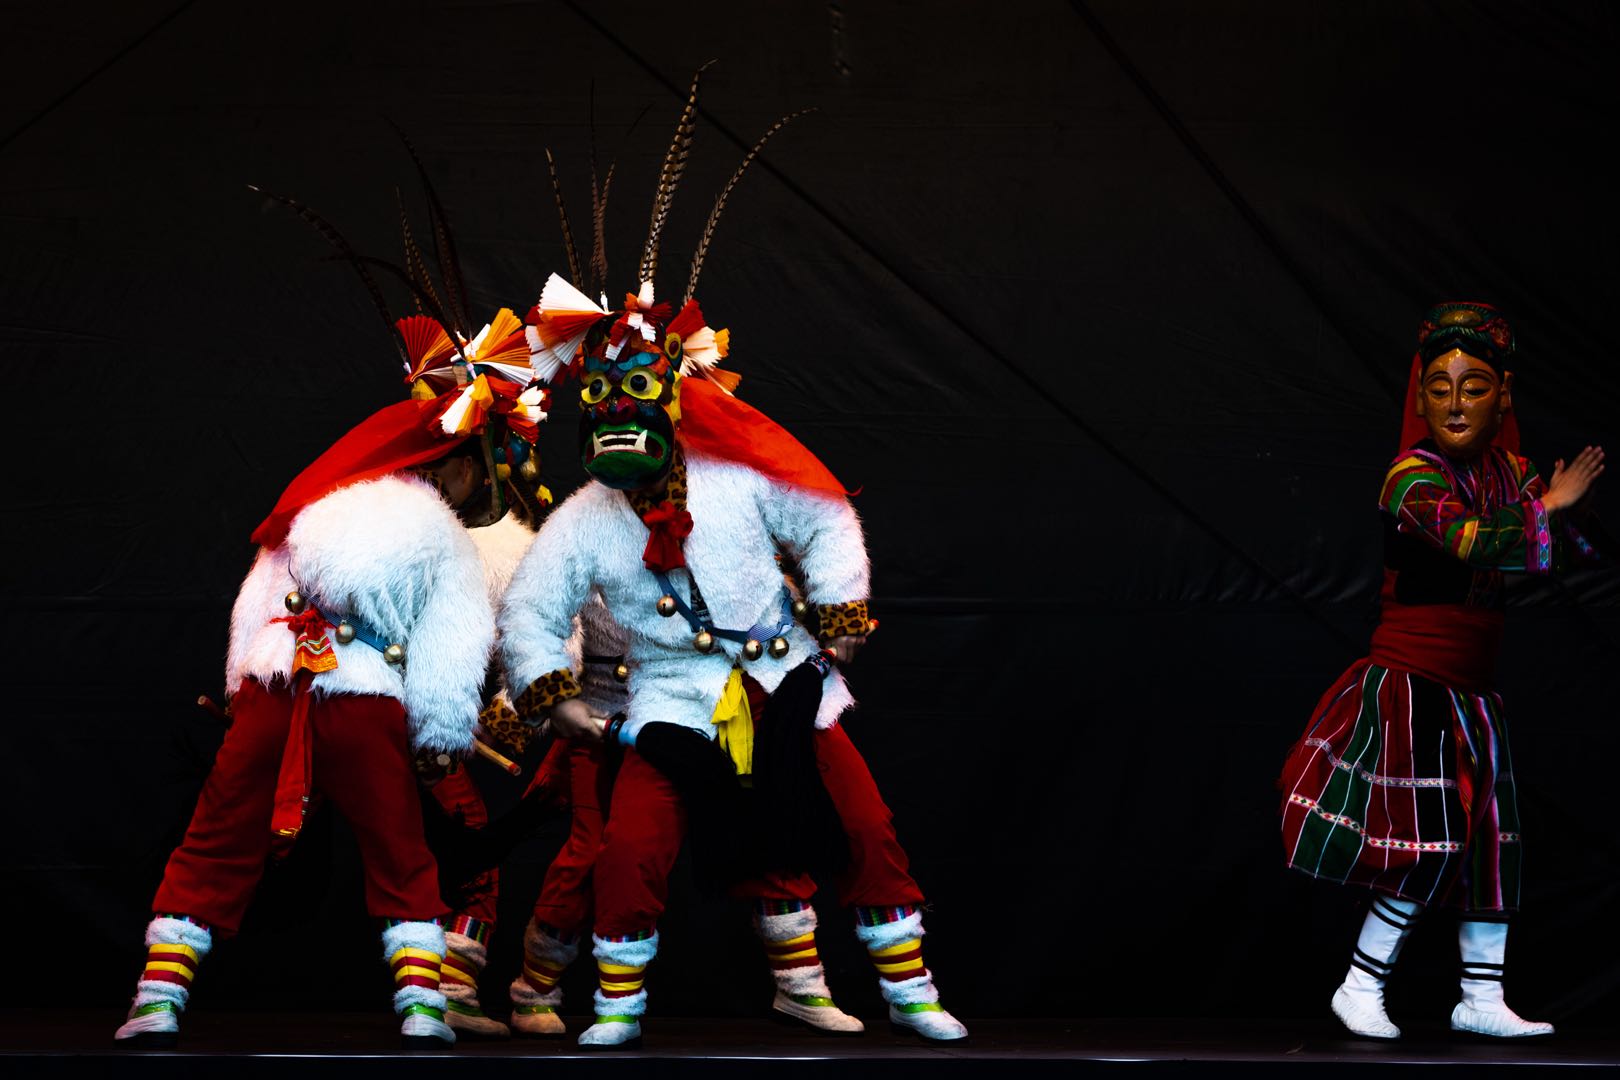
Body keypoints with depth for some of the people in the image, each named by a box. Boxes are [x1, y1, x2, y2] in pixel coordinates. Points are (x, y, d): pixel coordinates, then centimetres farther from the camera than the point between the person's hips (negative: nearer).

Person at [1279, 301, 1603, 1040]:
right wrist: (1549, 508, -21)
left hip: (1470, 693, 8)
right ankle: (1360, 989, 8)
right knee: (1425, 845, -7)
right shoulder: (1414, 478, -16)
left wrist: (1568, 512, -12)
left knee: (1490, 841, 10)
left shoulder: (1510, 472, 8)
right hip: (1409, 686, -8)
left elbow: (1559, 555, 8)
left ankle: (1483, 1000, 19)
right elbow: (1474, 541, -32)